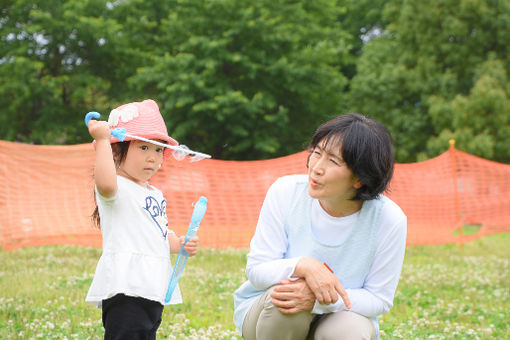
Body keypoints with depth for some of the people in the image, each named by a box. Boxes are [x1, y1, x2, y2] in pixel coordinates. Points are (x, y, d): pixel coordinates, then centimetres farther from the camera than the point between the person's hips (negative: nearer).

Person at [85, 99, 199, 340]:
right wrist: (102, 139, -28)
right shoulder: (116, 187, -7)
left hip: (153, 291, 9)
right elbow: (106, 183, -33)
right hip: (125, 288, -9)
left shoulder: (155, 194, 22)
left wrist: (179, 243, 11)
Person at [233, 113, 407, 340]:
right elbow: (256, 269, -13)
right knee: (284, 296, -34)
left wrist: (318, 300, -30)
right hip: (269, 315, 0)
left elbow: (379, 298, -11)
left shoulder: (389, 219, -17)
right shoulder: (285, 192, -15)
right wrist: (302, 266, -36)